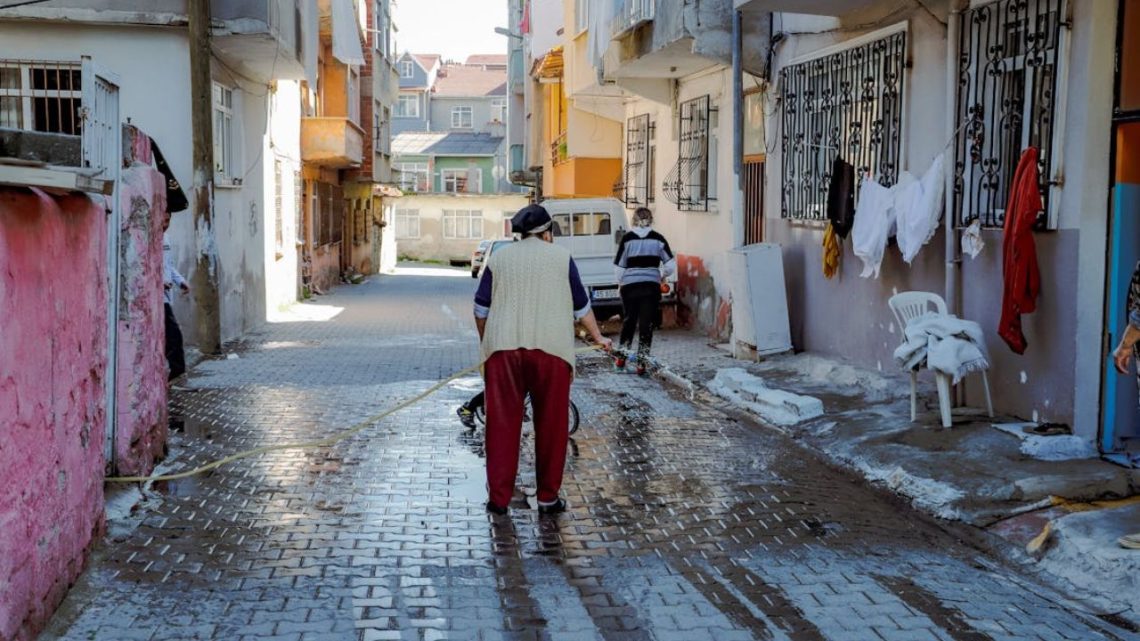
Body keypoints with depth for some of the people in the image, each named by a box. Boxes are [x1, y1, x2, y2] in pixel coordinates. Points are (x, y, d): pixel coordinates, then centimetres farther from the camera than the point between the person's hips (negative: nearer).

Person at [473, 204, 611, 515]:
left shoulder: (498, 258, 12)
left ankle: (499, 497, 7)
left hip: (503, 348, 2)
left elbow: (481, 308, 12)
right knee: (551, 425, 7)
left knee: (502, 423, 6)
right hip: (550, 349, -1)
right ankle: (548, 497, 11)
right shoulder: (561, 257, 8)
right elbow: (581, 306, 12)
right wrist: (598, 337, 26)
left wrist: (485, 342, 25)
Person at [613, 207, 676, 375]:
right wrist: (663, 276, 17)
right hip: (651, 286, 0)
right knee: (647, 324, 5)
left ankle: (621, 357, 22)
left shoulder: (627, 238, -2)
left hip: (630, 285, 0)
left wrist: (620, 282, 13)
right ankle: (642, 363, 4)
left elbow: (619, 265, -3)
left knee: (629, 320, 17)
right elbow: (671, 265, -1)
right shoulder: (658, 239, 0)